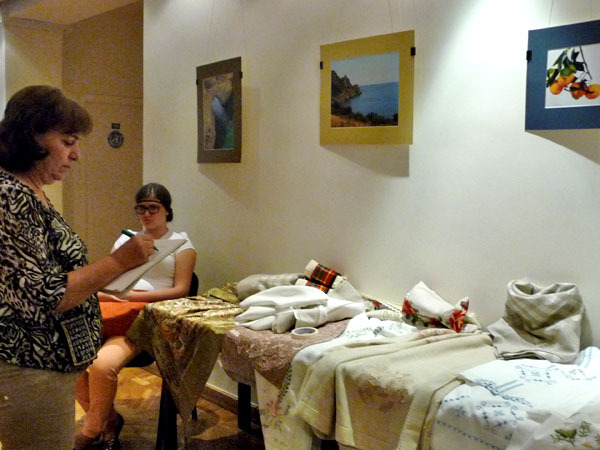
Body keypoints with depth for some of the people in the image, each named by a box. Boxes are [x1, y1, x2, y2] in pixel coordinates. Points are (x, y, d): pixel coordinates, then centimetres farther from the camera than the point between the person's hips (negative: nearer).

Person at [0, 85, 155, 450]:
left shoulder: (32, 194, 10)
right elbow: (44, 300, -23)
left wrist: (115, 268, 10)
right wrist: (119, 261, -17)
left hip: (51, 367, 10)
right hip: (30, 376, -10)